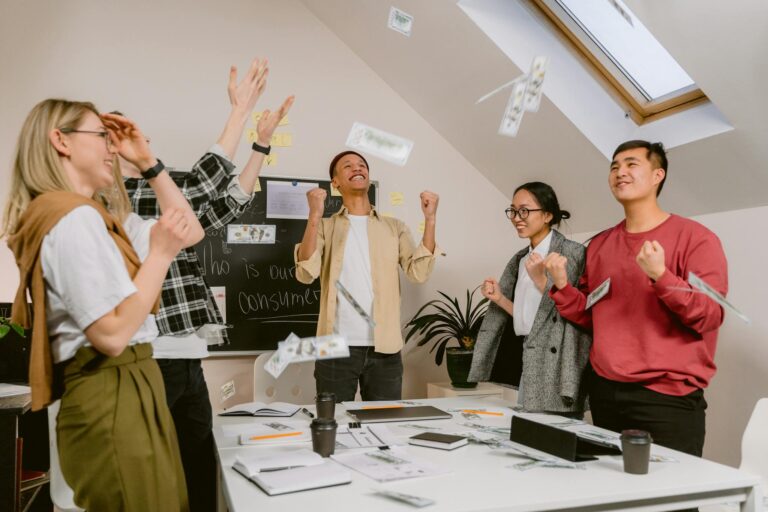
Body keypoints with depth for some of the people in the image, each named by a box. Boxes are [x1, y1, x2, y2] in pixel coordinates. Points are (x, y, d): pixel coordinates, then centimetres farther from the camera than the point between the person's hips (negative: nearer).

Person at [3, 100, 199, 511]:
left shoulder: (92, 217, 16)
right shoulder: (73, 217, -16)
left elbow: (192, 232, 19)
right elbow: (112, 334, -22)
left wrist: (149, 162, 15)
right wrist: (161, 253, -16)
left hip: (127, 389, 10)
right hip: (112, 399, -10)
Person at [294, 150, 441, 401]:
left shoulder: (395, 227, 10)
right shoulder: (325, 227, 5)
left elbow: (418, 272, -4)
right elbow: (306, 274, -11)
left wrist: (430, 220, -11)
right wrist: (314, 216, -20)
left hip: (384, 348, 2)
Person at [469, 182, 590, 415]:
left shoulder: (573, 253, -8)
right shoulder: (519, 260, 13)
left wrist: (541, 279, -19)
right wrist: (499, 299, 1)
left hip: (556, 371, -6)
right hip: (528, 368, 7)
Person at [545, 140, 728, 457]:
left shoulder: (695, 238, -5)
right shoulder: (599, 244, 10)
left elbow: (710, 317, -12)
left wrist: (660, 275, -24)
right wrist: (561, 285, -4)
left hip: (668, 397, -5)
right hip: (604, 392, 5)